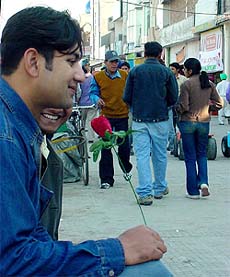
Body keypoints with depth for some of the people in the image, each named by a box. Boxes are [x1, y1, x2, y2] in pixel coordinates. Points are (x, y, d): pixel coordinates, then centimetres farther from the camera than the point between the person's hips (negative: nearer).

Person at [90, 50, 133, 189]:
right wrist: (97, 99, -15)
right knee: (106, 148, 0)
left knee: (124, 146, 4)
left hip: (122, 115, 1)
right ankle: (106, 179, 7)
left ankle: (126, 168, 36)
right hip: (106, 116, -1)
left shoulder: (125, 76, 2)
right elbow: (93, 93, 7)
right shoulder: (98, 77, 0)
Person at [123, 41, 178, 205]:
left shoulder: (135, 71, -1)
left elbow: (127, 98, 1)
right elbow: (173, 98, 1)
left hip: (139, 120, 0)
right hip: (160, 119, 0)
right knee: (160, 155, 14)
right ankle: (160, 188, 27)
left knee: (142, 155, 0)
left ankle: (145, 193, -7)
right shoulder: (166, 72, -2)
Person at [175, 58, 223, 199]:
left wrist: (174, 107, 5)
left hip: (187, 122, -4)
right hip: (204, 122, 4)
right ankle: (203, 182, -4)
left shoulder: (186, 85, -12)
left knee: (190, 157, 5)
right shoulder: (209, 84, 2)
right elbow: (219, 103, 5)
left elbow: (183, 107, -14)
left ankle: (193, 191, 7)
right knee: (202, 154, 18)